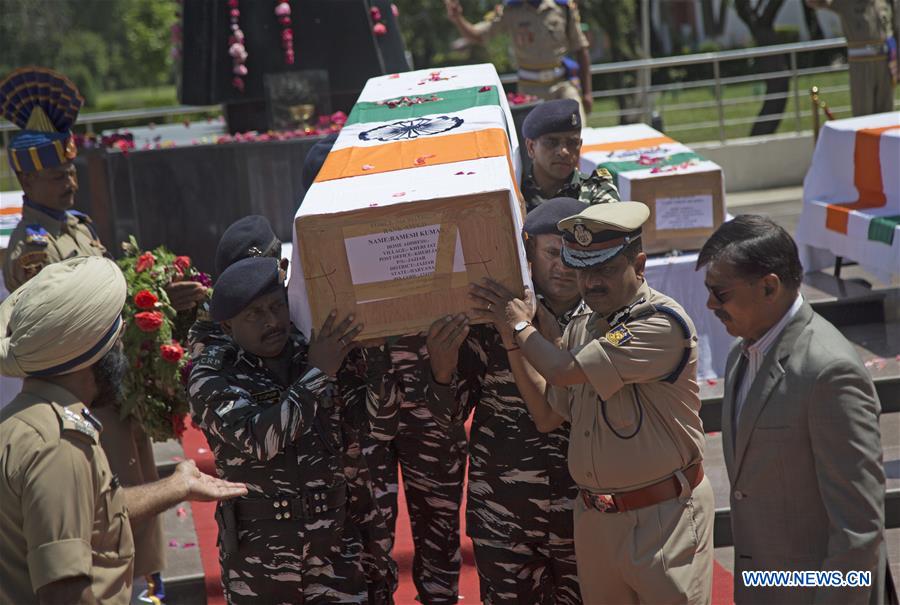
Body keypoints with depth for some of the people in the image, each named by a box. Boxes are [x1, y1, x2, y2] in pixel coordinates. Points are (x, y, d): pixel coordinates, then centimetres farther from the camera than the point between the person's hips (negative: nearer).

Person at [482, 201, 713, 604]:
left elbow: (563, 370, -22)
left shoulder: (663, 323, -17)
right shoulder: (580, 328, 8)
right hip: (594, 518, 7)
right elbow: (547, 417, 12)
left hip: (663, 517, -7)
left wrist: (521, 325, -4)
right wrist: (514, 342, 4)